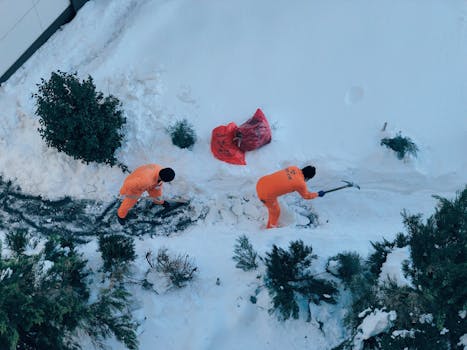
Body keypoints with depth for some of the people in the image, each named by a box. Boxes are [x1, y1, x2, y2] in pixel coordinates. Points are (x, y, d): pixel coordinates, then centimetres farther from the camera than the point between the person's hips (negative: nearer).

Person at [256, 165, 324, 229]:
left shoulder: (294, 168, 3)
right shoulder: (301, 184, -11)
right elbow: (306, 196, 10)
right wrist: (318, 194, 27)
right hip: (267, 194, -7)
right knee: (275, 211, 21)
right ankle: (271, 228, 42)